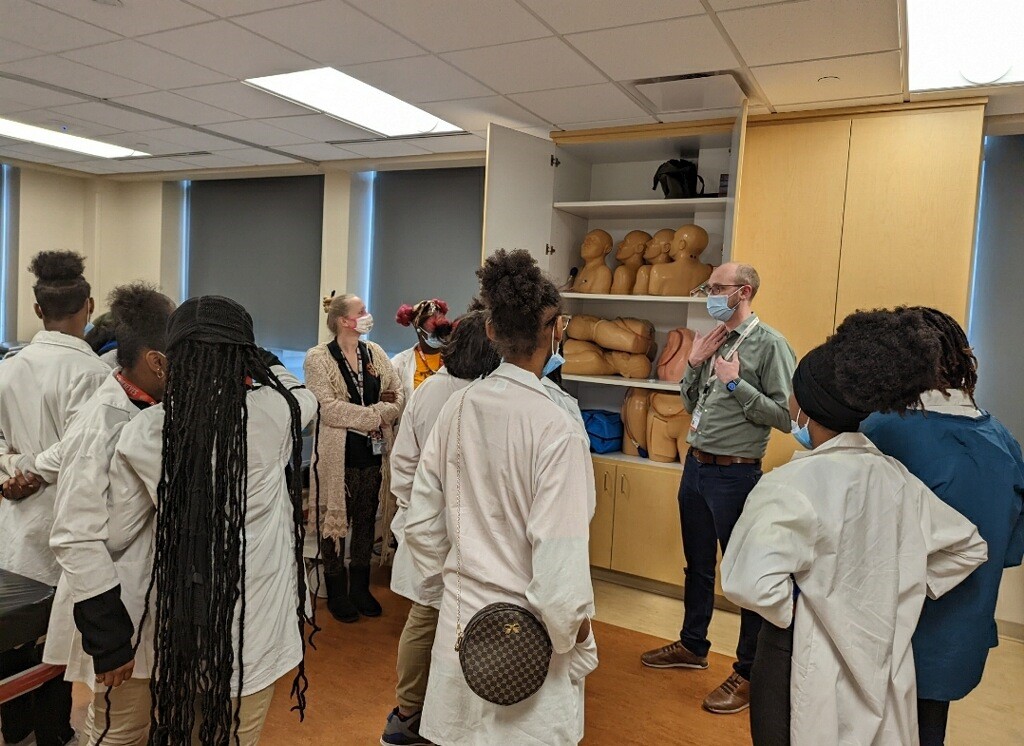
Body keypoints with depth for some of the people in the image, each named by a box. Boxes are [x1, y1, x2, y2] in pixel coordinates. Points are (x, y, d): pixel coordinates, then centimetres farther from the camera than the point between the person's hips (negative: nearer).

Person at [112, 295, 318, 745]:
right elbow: (306, 398, 11)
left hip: (178, 623, 2)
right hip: (252, 626, -2)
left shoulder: (145, 430, -11)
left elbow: (114, 526, -2)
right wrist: (259, 361, 19)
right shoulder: (276, 412, -14)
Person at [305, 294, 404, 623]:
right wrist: (373, 416, -16)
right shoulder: (318, 357, -8)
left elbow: (398, 396, 3)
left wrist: (379, 416, -16)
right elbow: (328, 407, -18)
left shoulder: (375, 353, 8)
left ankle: (360, 587, 30)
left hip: (374, 452, 5)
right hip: (338, 454, -5)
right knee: (336, 521, 6)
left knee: (366, 521, 14)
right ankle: (337, 592, 22)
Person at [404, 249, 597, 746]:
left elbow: (420, 523, 2)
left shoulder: (458, 407, -6)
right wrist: (576, 640, -5)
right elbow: (559, 569, -22)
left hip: (460, 619, 5)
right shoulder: (556, 429, -22)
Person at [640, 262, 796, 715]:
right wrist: (695, 364, 0)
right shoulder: (712, 340, 10)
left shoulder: (769, 344, -12)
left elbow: (786, 416, -18)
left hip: (735, 474, -8)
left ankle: (749, 673, 20)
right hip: (695, 465, 8)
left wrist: (736, 384, -18)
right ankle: (693, 646, 39)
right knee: (697, 564, 21)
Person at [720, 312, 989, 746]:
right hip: (880, 666, 7)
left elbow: (752, 584, -37)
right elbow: (969, 547, 12)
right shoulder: (895, 477, -3)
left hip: (805, 669, -6)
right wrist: (901, 594, 10)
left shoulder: (794, 484, -25)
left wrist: (793, 608, -17)